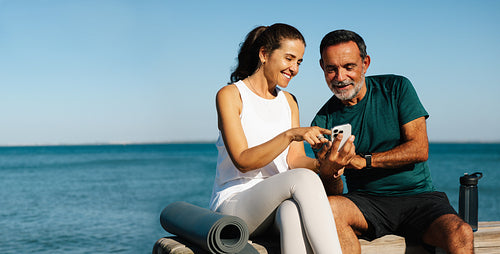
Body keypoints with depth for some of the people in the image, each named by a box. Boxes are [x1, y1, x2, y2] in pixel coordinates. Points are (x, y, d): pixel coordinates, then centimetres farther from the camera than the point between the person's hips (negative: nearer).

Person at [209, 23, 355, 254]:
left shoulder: (288, 101, 16)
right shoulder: (230, 95, -3)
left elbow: (295, 159, 3)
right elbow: (243, 161, -15)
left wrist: (323, 164, -19)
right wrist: (290, 135, -27)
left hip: (280, 203, 4)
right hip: (233, 204, -4)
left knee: (293, 209, -36)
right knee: (304, 179, -33)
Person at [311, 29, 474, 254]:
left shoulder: (397, 88, 3)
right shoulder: (323, 122, 4)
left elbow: (420, 149, -6)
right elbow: (334, 192, 1)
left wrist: (364, 160, -16)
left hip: (418, 197, -1)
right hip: (366, 200, 1)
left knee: (461, 235, -31)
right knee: (328, 208, -32)